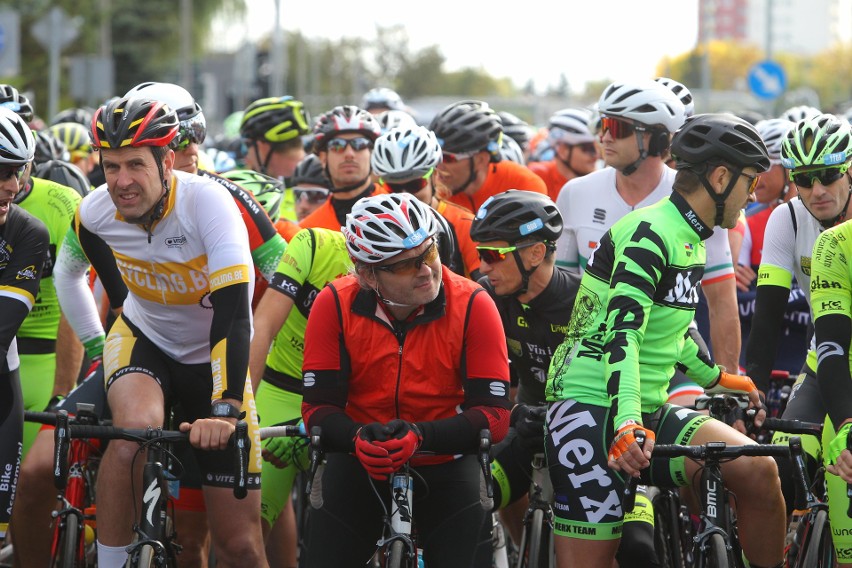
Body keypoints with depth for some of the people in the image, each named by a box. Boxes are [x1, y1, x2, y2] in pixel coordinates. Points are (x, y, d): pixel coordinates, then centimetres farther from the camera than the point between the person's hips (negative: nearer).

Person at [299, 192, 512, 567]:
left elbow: (494, 416, -17)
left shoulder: (472, 306, -15)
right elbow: (318, 407, -10)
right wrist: (358, 438, -32)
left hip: (445, 468, -1)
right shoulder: (335, 304, -11)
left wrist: (420, 436, -33)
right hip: (360, 463, 1)